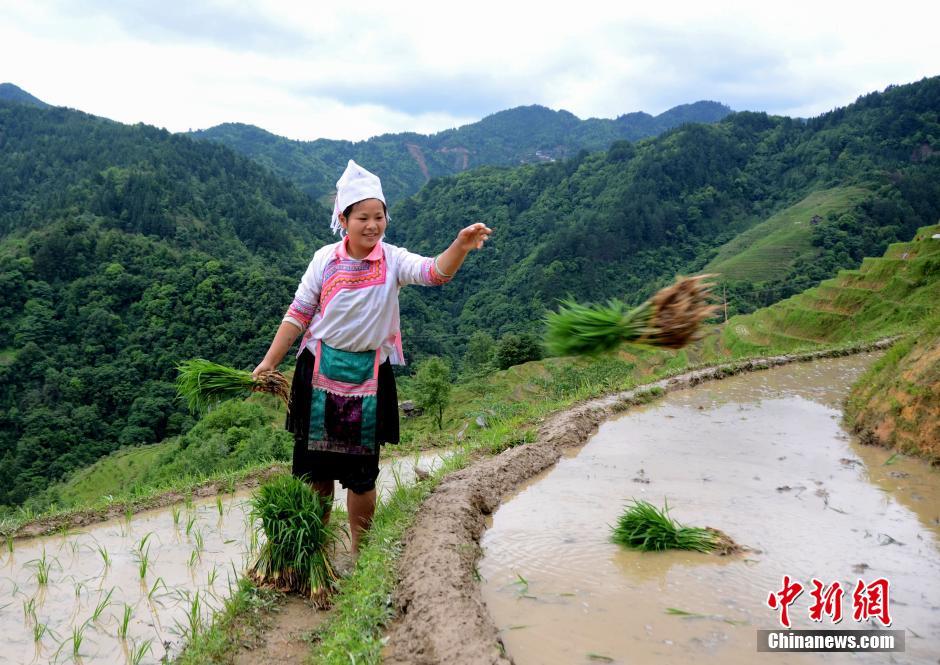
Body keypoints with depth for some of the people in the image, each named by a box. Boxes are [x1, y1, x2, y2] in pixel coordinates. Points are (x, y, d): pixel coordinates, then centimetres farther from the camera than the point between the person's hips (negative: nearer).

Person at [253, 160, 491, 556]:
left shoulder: (393, 260, -6)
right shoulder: (326, 259, -2)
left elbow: (436, 272, -24)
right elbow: (299, 314, 1)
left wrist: (461, 246, -44)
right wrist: (269, 362, -2)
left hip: (369, 373, -1)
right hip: (320, 370, 1)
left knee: (362, 469, 4)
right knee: (316, 462, 10)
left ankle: (357, 552, 21)